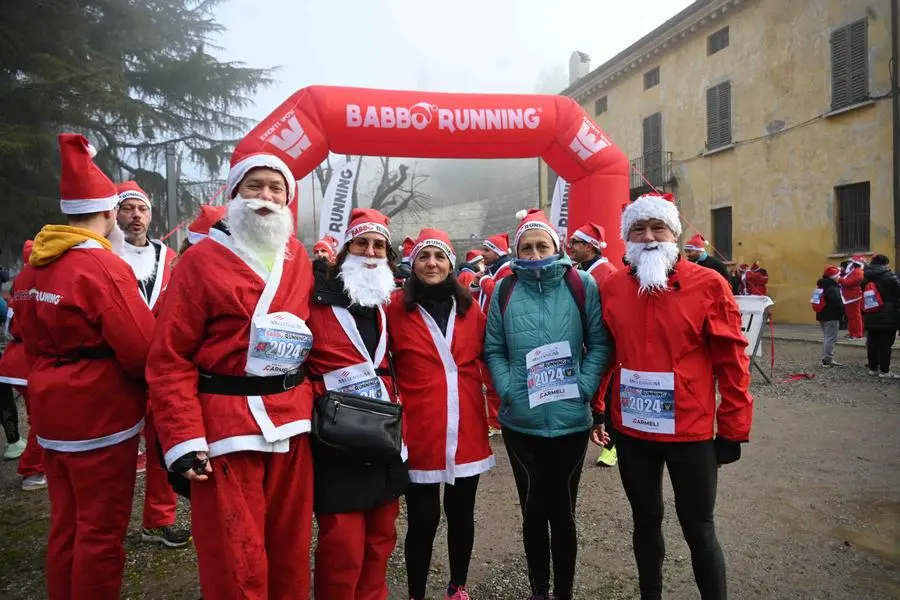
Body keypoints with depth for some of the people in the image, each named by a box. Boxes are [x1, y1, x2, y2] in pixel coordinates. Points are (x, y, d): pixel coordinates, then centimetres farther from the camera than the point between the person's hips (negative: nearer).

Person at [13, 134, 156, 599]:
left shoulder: (33, 265, 7)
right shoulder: (104, 266, -20)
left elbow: (27, 335, 16)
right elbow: (145, 350, -23)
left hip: (51, 412, 8)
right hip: (101, 415, -8)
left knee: (65, 524, 21)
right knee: (101, 532, 5)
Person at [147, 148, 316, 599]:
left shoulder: (299, 258, 10)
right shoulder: (202, 260, -5)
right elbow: (170, 359, -7)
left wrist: (313, 399, 11)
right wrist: (184, 440, -13)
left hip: (292, 422, 5)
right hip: (226, 424, -4)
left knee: (290, 547, 17)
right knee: (235, 563, 4)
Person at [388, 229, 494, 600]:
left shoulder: (469, 308, 6)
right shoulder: (396, 308, -4)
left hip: (467, 429, 3)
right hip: (419, 430, -3)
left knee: (461, 513, 15)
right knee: (423, 519, 5)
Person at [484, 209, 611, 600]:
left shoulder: (582, 284, -3)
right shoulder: (505, 291, 2)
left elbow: (599, 344, -1)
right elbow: (494, 350, 4)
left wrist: (584, 387, -11)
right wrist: (508, 389, -9)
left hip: (570, 420, -1)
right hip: (520, 422, 1)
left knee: (562, 512, 13)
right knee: (533, 511, 16)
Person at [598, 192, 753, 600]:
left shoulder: (708, 284, -9)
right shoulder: (612, 287, 0)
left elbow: (731, 362, -6)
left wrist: (732, 429, -5)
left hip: (691, 432, -3)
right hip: (630, 431, 3)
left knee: (698, 530, 10)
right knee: (645, 520, 19)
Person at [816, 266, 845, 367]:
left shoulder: (823, 286, 12)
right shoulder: (832, 288, -19)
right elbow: (838, 303, -24)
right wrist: (844, 311, -6)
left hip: (822, 315, 10)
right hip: (831, 317, -10)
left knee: (826, 338, 17)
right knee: (831, 338, -5)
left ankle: (826, 359, 21)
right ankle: (828, 360, -4)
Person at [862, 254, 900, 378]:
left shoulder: (865, 276, 9)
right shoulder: (889, 275, -10)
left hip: (870, 316, 6)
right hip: (888, 316, -6)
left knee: (872, 343, 10)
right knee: (885, 344, -3)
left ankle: (873, 368, 15)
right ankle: (884, 371, -2)